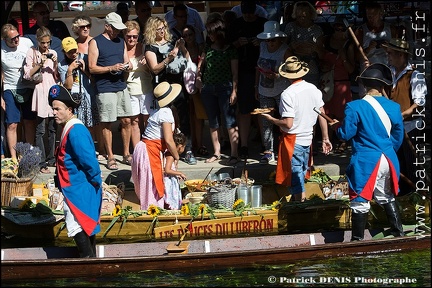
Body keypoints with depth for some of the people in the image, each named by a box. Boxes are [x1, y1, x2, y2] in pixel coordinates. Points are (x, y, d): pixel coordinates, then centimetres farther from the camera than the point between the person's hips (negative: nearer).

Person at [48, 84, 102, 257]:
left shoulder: (75, 131, -21)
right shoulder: (69, 129, 12)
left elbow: (89, 160, -25)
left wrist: (95, 182, -15)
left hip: (78, 189, -11)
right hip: (78, 188, 11)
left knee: (76, 227, -9)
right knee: (87, 225, 16)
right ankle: (91, 257, 24)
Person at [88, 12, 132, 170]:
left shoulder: (121, 42, 15)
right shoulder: (95, 43, -3)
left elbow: (127, 61, 18)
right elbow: (92, 68, -8)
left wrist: (127, 66, -6)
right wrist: (111, 68, -18)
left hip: (121, 86, 6)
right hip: (105, 89, -6)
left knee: (126, 121, 6)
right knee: (107, 123, -2)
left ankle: (126, 153, 19)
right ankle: (110, 157, 5)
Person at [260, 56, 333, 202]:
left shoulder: (287, 94, -21)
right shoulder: (313, 89, -2)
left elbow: (288, 124, -23)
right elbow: (322, 115, 2)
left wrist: (271, 119, -7)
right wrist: (325, 139, 10)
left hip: (293, 141, -6)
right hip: (308, 139, 7)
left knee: (296, 179, 2)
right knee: (301, 174, 21)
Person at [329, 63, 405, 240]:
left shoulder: (354, 107, -14)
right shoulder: (394, 107, 1)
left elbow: (346, 134, -9)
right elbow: (398, 137, 10)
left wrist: (336, 126, 12)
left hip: (366, 163, -5)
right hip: (388, 161, 5)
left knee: (360, 202, 4)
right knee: (387, 198, 23)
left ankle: (358, 240, 9)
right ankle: (398, 232, 29)